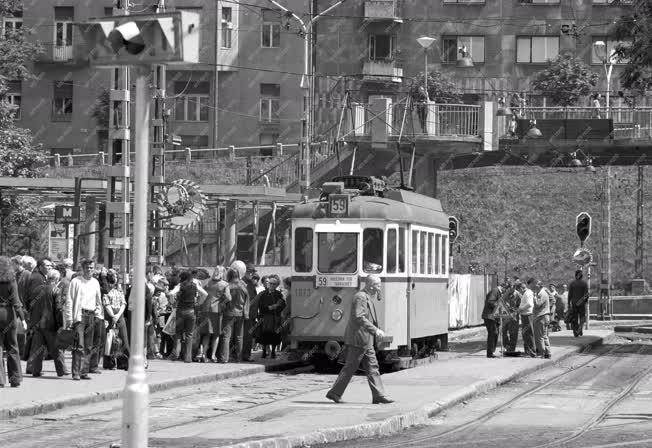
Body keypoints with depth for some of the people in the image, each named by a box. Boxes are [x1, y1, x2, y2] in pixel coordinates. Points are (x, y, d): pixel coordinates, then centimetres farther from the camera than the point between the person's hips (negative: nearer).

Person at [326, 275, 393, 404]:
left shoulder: (367, 298, 18)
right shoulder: (360, 297, -15)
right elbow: (359, 317, -25)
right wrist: (375, 330, -26)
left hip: (365, 341, 10)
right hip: (358, 340, -10)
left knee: (372, 367, 6)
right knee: (350, 368, -3)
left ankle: (378, 396, 5)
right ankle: (334, 393, 5)